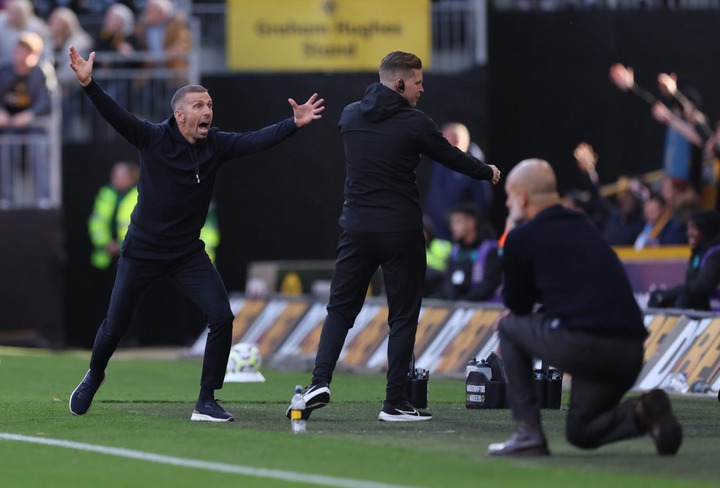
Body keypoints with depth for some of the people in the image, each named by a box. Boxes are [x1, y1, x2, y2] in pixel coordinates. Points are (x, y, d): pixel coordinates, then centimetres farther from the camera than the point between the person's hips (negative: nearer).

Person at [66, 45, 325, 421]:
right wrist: (88, 84, -41)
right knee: (115, 325, 9)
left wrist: (294, 124, -33)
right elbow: (115, 116, -26)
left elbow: (256, 140, -18)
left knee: (221, 318, -13)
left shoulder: (216, 145, -6)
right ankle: (94, 378, 41)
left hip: (188, 254, 3)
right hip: (142, 252, -2)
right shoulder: (153, 139, -14)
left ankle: (206, 403, -2)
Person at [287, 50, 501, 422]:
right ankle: (394, 402, 3)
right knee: (403, 315, 5)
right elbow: (452, 157, 5)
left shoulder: (350, 116, 5)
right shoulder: (414, 124, -9)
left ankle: (320, 381, -7)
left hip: (357, 228, 4)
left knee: (340, 308, 12)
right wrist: (488, 172, 25)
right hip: (401, 231, -4)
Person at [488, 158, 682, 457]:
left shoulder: (522, 237, 3)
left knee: (509, 328, 21)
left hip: (580, 345, -7)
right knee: (581, 432, 25)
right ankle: (643, 414, -4)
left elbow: (515, 305, 13)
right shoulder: (584, 227, 24)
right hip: (632, 352, 7)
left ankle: (528, 431, 10)